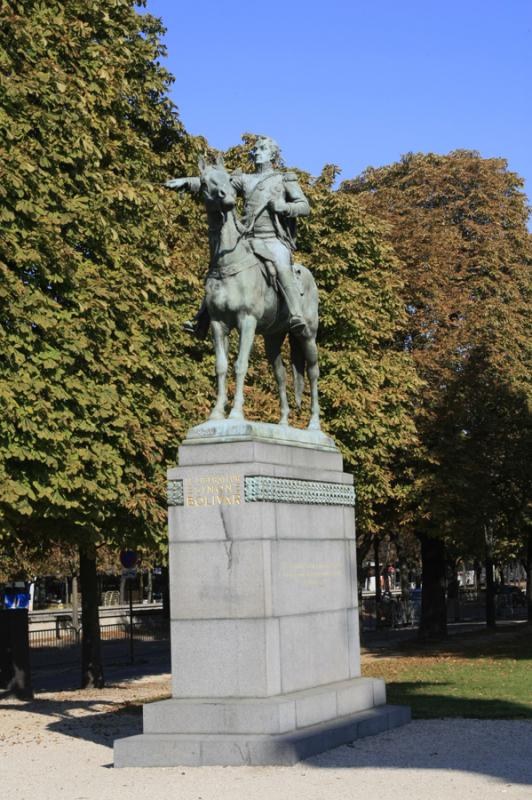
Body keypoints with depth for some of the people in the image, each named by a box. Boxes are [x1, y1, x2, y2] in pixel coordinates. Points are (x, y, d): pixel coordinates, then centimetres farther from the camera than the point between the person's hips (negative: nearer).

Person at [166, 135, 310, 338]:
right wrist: (186, 182, -3)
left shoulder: (285, 179, 13)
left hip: (274, 240, -5)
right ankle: (201, 323, -3)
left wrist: (284, 207, -13)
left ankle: (297, 319, -46)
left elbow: (304, 206, 7)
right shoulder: (245, 180, 21)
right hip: (248, 241, 5)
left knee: (282, 269, -34)